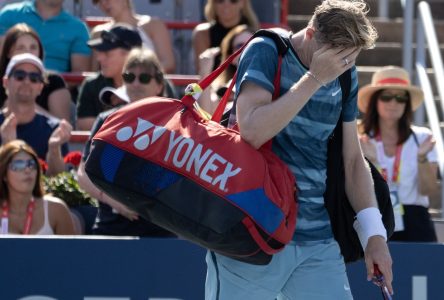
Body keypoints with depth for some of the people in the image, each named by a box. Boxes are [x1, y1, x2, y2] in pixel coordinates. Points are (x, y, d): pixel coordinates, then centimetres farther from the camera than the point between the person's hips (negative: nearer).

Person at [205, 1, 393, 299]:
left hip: (319, 242, 5)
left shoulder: (345, 76, 11)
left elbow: (352, 160, 17)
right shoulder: (266, 51, -6)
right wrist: (313, 79, -19)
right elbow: (251, 132, -21)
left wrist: (374, 233, 7)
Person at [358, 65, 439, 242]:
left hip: (414, 225, 0)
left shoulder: (422, 138, 6)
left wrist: (422, 158, -15)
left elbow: (428, 190, 0)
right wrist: (371, 161, -16)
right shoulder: (360, 142, 6)